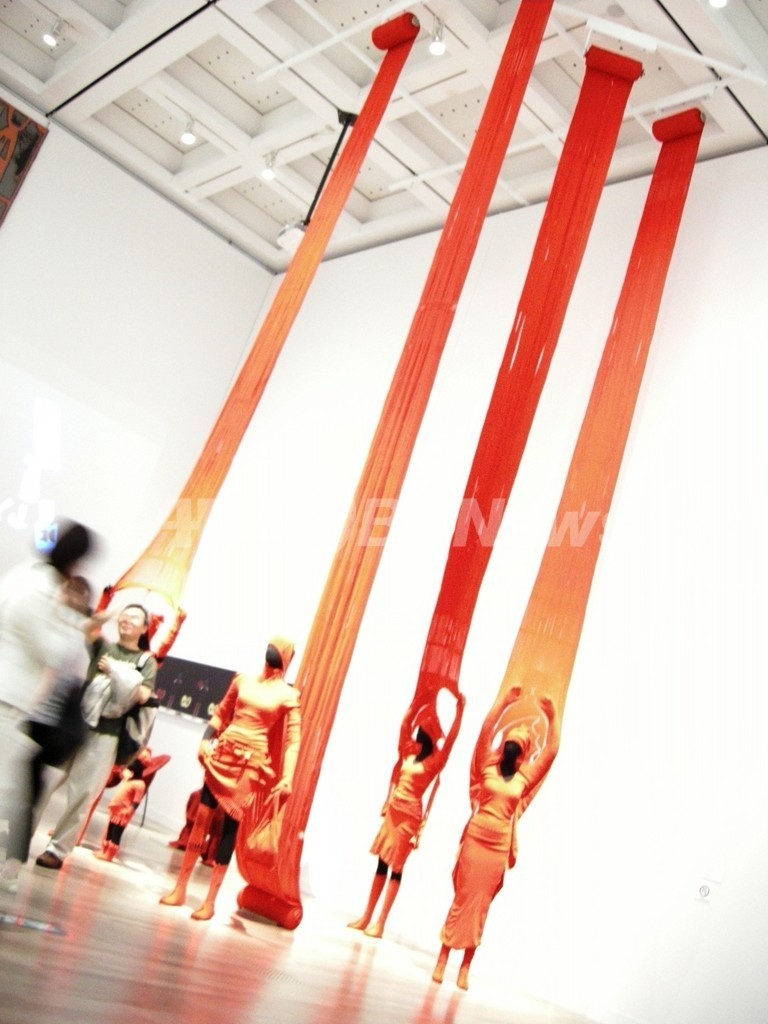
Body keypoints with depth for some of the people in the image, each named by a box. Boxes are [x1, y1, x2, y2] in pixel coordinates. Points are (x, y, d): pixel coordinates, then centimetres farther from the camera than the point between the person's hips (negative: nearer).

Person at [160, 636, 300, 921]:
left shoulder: (287, 695, -2)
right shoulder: (242, 680, 8)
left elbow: (293, 740, -5)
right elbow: (220, 715, 14)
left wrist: (287, 779, -15)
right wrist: (205, 740, -1)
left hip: (253, 765, -3)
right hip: (223, 756, 3)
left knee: (230, 829, 1)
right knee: (202, 819, 3)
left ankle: (210, 901, 9)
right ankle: (179, 888, 14)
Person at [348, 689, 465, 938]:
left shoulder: (435, 760, -8)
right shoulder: (409, 751, 6)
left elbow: (452, 738, -20)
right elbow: (405, 724, 8)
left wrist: (460, 709, -24)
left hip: (410, 814, -6)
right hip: (393, 809, 6)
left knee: (396, 867, 0)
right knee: (382, 864, 10)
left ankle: (380, 922, 5)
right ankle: (366, 917, 17)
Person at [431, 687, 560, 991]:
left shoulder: (525, 777, 5)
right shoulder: (487, 766, 1)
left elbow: (551, 751, 0)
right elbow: (485, 732, -9)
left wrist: (552, 718, -4)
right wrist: (503, 702, -14)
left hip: (499, 848, 1)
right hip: (475, 839, -1)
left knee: (480, 906, 7)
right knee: (462, 900, 3)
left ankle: (465, 966, 16)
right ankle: (442, 960, 13)